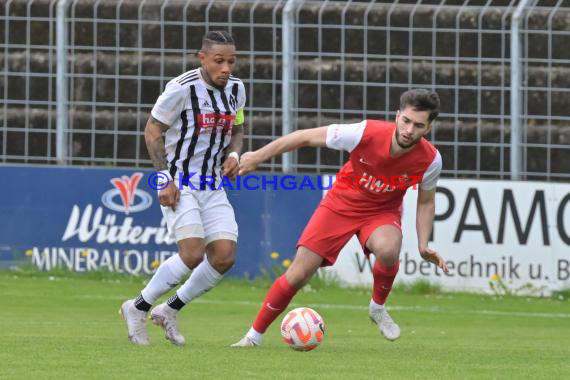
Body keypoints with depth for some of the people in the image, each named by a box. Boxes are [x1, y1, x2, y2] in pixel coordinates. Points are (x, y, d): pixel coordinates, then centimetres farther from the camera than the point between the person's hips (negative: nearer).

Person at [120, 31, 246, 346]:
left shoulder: (235, 89, 5)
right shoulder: (182, 88, -16)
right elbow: (152, 131, -9)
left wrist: (234, 155, -2)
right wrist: (165, 178, -15)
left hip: (213, 187, 7)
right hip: (179, 185, -7)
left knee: (224, 257, -6)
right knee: (193, 253, -20)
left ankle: (170, 310, 12)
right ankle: (138, 308, -1)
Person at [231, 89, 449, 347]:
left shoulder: (430, 160, -21)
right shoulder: (366, 133, -30)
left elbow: (426, 202, 1)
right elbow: (306, 137, -18)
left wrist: (423, 245, -9)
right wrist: (258, 157, -14)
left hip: (382, 212, 1)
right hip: (341, 206, -1)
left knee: (388, 250, -35)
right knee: (297, 275, -7)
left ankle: (378, 308, -5)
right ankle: (254, 336, 12)